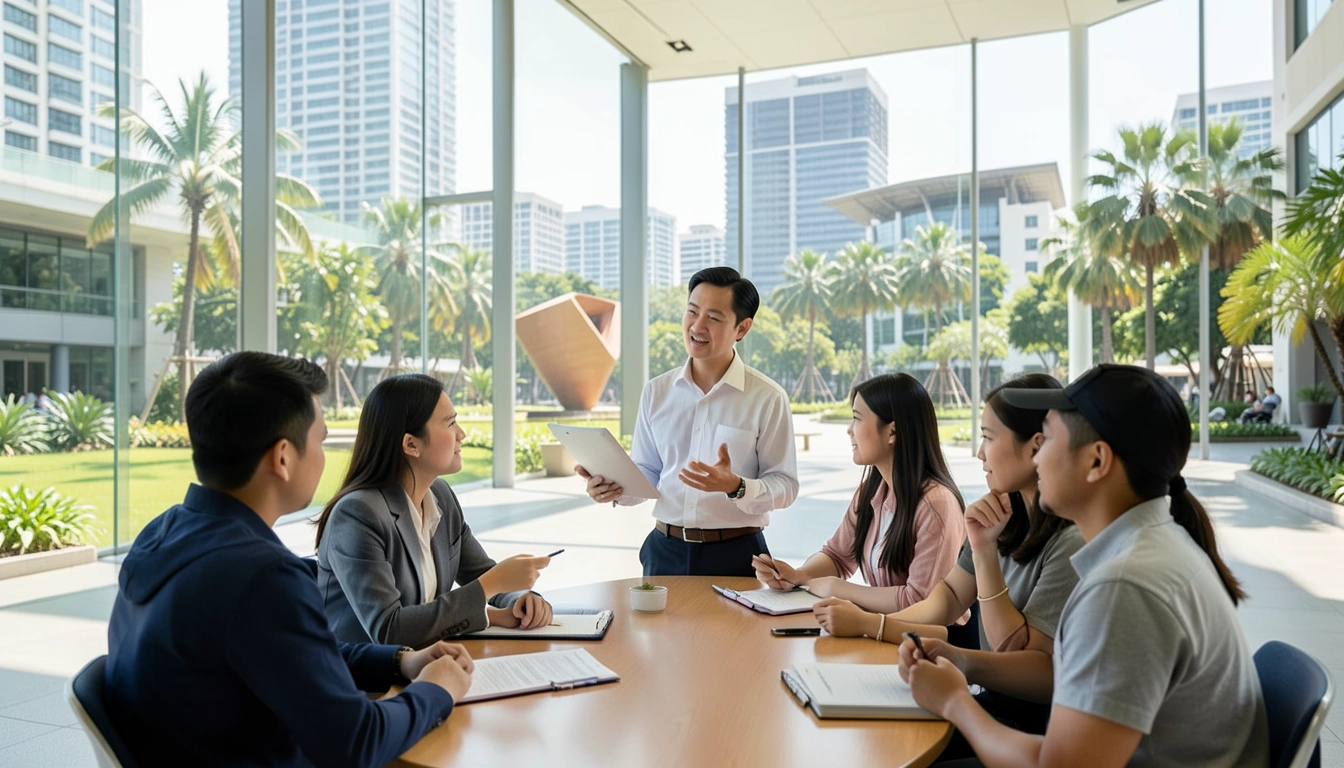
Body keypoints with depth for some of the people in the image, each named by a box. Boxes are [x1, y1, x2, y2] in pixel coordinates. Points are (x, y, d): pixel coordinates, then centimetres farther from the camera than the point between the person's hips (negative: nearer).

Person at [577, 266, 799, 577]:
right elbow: (646, 474, 10)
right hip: (665, 551, 3)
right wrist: (615, 487, -9)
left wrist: (736, 486, -26)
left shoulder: (768, 398, -8)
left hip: (735, 555, -3)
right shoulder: (656, 392, 4)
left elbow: (785, 486, -8)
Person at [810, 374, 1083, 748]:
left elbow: (1017, 654, -18)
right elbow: (948, 596, 5)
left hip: (1037, 723, -6)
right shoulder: (1008, 514, 3)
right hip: (992, 699, 6)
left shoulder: (1071, 542, -21)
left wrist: (985, 552, -24)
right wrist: (867, 622, -11)